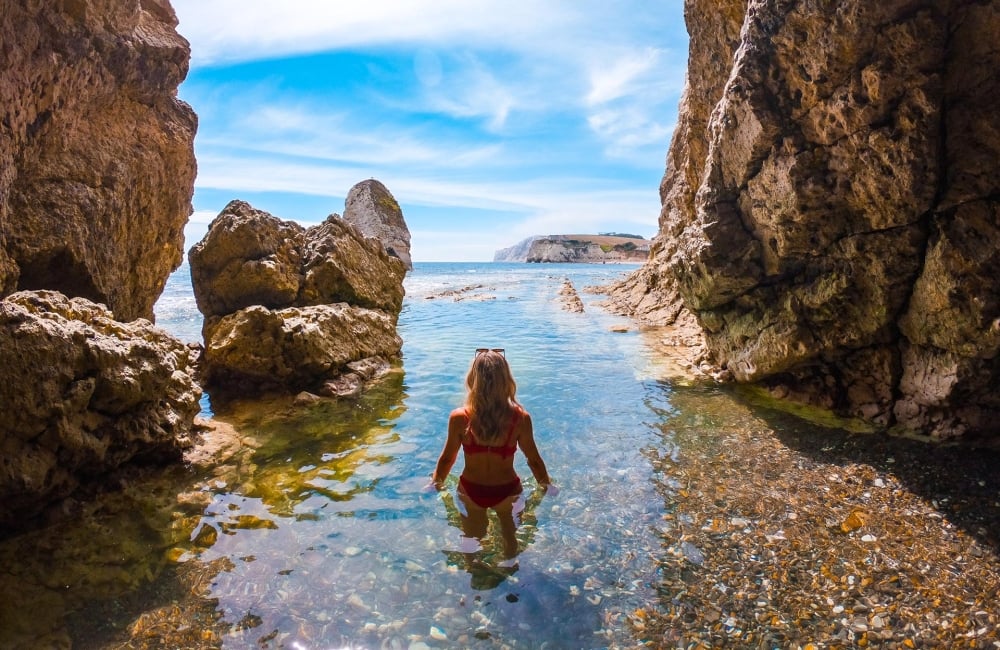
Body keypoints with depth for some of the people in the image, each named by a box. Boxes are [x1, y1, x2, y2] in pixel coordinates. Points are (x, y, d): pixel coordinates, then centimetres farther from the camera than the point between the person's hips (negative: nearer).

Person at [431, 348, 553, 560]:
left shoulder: (459, 418, -25)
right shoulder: (520, 418, -25)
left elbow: (448, 458, -10)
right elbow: (534, 459, -11)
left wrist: (436, 483, 12)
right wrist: (547, 485, 9)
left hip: (470, 492, 0)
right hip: (507, 492, 0)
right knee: (510, 538, 31)